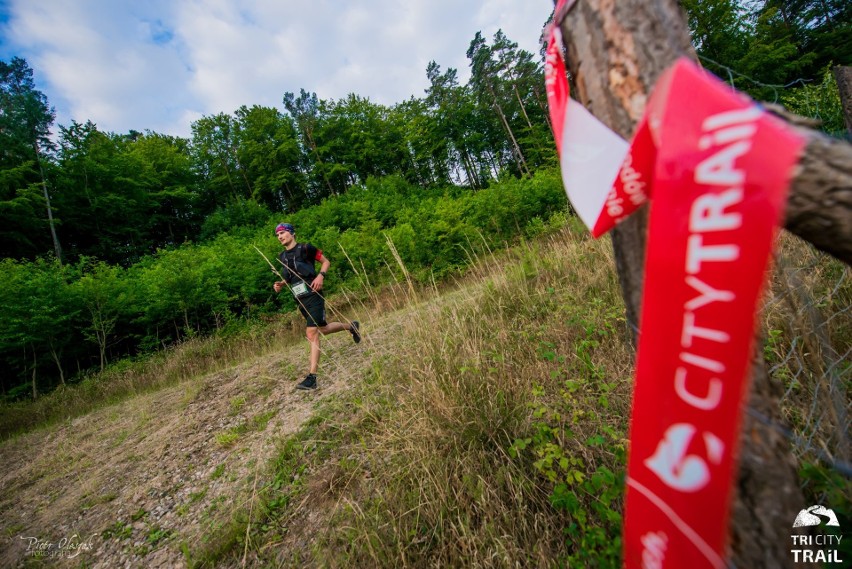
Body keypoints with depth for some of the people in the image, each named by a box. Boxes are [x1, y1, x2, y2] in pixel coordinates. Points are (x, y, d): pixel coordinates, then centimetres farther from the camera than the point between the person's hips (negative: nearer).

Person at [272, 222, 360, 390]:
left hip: (312, 295, -7)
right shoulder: (282, 256, 14)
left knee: (312, 334, -12)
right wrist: (280, 285, 4)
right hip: (300, 300, 7)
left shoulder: (305, 248, -4)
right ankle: (351, 326, 39)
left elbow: (326, 261, 1)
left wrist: (320, 276, -17)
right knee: (323, 329, 15)